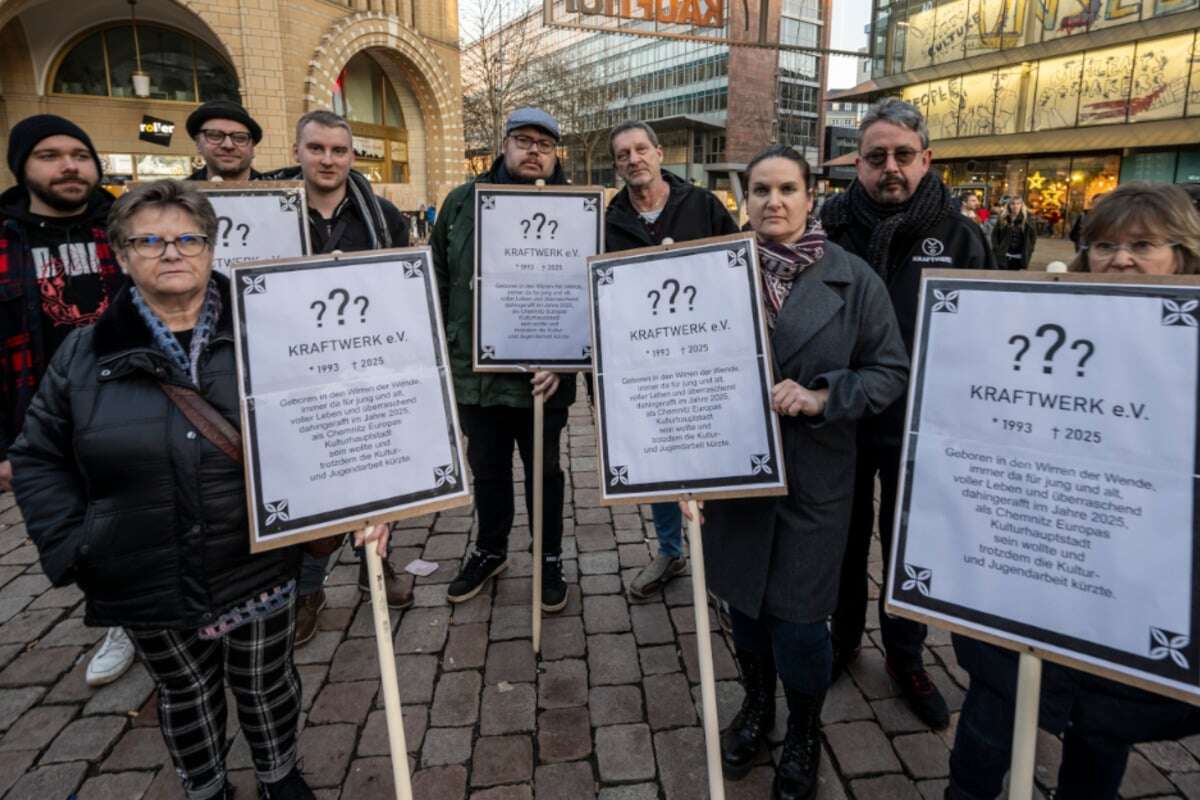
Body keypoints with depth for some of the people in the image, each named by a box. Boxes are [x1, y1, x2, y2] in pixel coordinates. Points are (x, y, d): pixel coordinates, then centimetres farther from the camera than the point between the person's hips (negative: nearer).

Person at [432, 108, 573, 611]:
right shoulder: (462, 202, 4)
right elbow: (439, 282, 8)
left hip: (541, 377, -3)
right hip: (474, 371, 3)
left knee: (543, 471, 14)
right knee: (486, 470, 19)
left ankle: (549, 559, 32)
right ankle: (490, 550, 40)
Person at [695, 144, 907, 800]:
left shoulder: (853, 278, -5)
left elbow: (891, 372, -1)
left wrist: (823, 397, -18)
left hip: (813, 477, -2)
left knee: (797, 621, 5)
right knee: (743, 603, 17)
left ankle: (804, 735, 35)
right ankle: (755, 708, 45)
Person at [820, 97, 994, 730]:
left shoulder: (957, 235, -3)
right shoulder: (832, 227, -5)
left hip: (920, 426, 0)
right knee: (845, 536, 17)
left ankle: (905, 658, 37)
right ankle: (843, 638, 40)